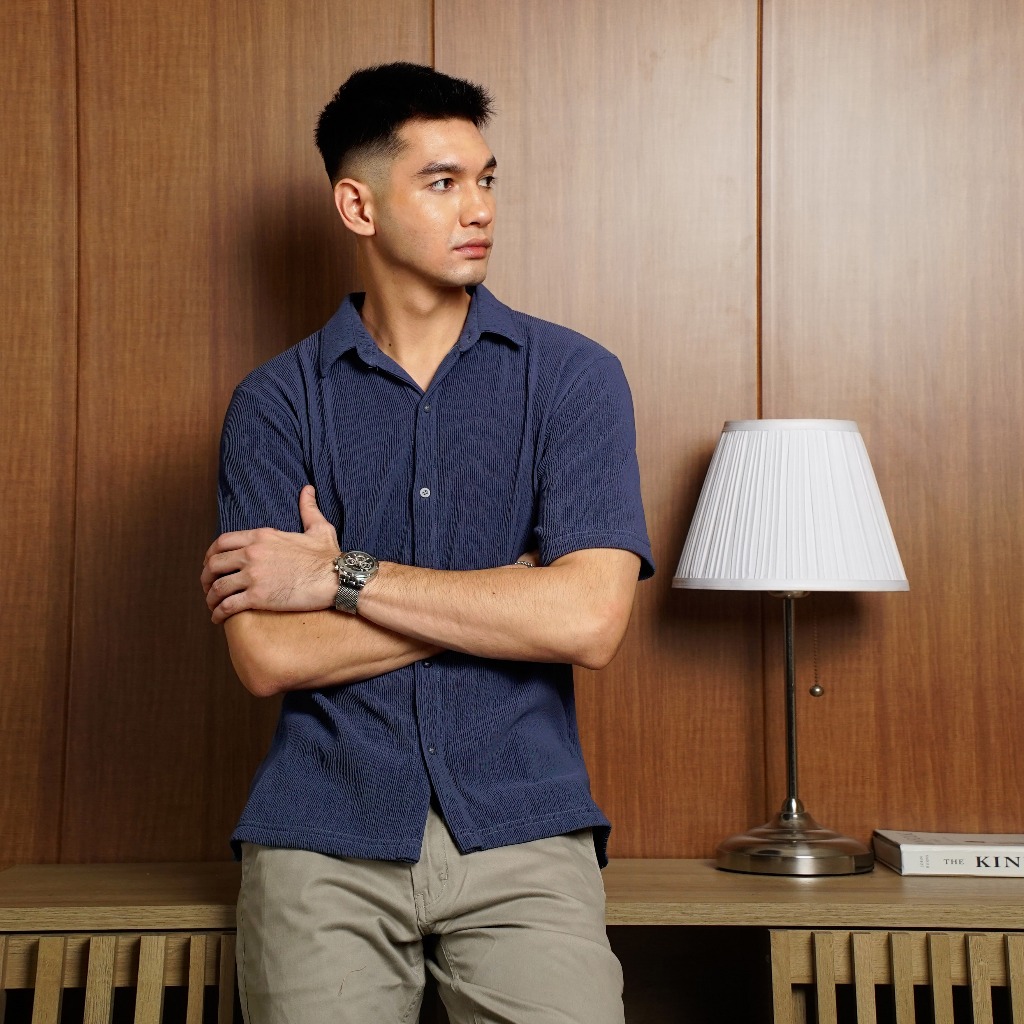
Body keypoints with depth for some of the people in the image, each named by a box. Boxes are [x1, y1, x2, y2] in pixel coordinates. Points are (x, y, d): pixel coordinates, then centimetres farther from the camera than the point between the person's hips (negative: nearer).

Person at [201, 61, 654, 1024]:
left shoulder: (573, 376, 2)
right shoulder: (277, 401, 3)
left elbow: (589, 619, -10)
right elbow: (267, 653, -7)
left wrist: (343, 577, -9)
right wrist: (505, 594, -8)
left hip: (521, 831, 0)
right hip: (325, 838, 1)